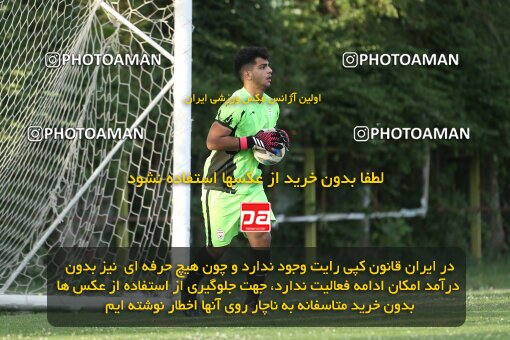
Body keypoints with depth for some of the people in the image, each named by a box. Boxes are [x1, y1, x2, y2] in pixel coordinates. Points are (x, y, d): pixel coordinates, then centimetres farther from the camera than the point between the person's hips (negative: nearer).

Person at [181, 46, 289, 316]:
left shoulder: (272, 106, 9)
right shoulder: (236, 104, -19)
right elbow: (213, 141, -23)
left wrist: (278, 140, 2)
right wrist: (252, 141, -26)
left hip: (251, 186, 7)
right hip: (222, 188, -7)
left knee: (262, 239, -9)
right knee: (217, 248, 2)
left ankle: (252, 304, 0)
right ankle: (187, 291, 27)